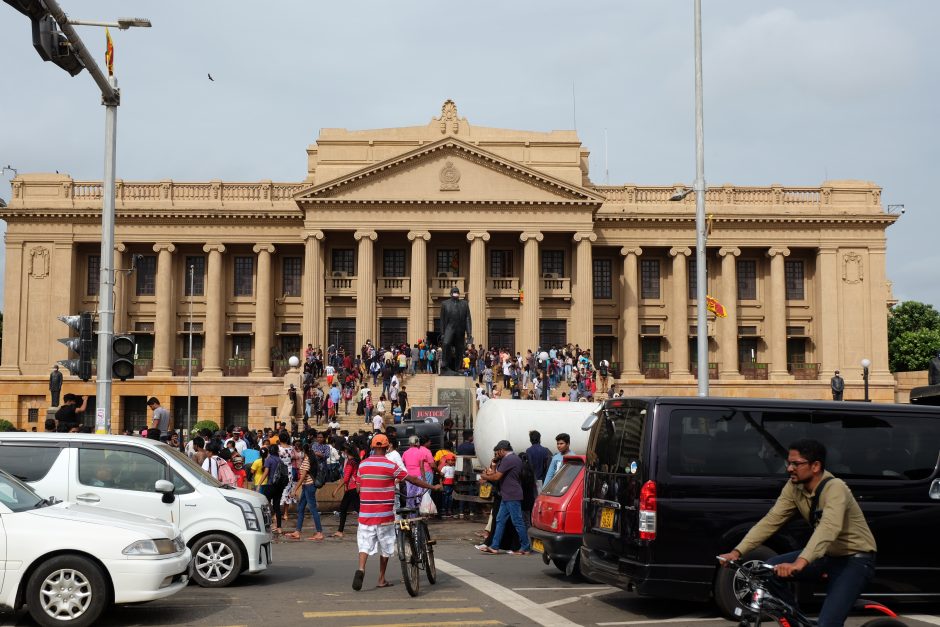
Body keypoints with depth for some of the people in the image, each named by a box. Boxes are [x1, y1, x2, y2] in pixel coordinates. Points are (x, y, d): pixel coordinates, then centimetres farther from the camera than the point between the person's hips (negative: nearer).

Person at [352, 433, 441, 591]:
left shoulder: (363, 465, 3)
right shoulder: (390, 466, -8)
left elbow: (359, 488, 10)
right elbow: (412, 480, -5)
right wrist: (433, 487, 5)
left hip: (365, 512, 3)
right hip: (384, 513, -2)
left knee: (365, 543, 2)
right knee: (385, 547, 11)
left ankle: (361, 569, -24)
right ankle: (381, 580, 18)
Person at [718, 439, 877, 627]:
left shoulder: (835, 488, -28)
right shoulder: (794, 487, -6)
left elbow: (829, 528, -43)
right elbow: (771, 520, -10)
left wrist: (800, 563, -56)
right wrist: (737, 551, -21)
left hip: (855, 558, -7)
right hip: (828, 554, 7)